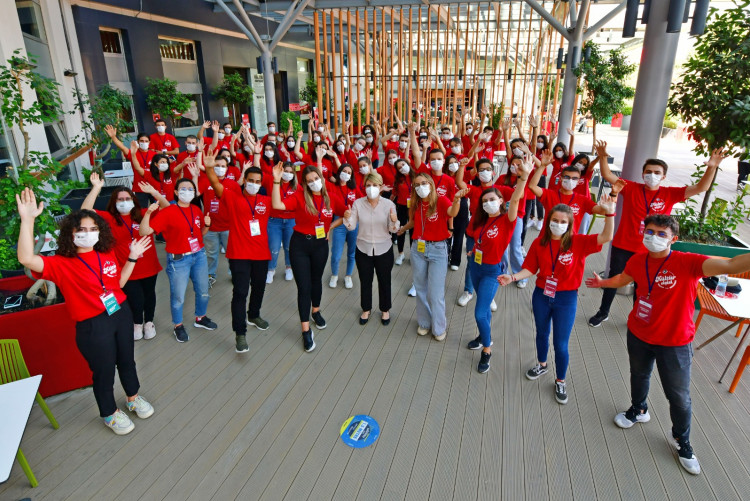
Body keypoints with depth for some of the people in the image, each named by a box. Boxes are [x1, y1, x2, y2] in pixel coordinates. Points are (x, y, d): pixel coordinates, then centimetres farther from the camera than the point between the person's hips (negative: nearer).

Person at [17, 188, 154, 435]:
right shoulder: (61, 264, -14)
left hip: (121, 314, 5)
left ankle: (133, 398, 48)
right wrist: (27, 220, -40)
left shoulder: (107, 253, 1)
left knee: (126, 360, 23)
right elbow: (27, 259, -33)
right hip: (93, 326, -5)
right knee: (104, 371, 12)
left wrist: (132, 258, 4)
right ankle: (110, 414, 37)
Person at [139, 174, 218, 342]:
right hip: (178, 260, -5)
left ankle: (200, 318, 41)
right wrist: (148, 213, -33)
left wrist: (207, 224, -4)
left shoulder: (196, 210, 4)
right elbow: (144, 231, -20)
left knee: (203, 291, 17)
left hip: (199, 255, 6)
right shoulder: (168, 212, -14)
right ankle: (178, 326, 29)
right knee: (178, 296, 7)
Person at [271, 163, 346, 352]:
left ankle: (316, 311, 48)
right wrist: (277, 181, -32)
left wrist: (330, 226, 2)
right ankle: (306, 330, 6)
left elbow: (345, 216, 14)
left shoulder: (332, 199, -2)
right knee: (304, 286, -3)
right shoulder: (299, 197, -11)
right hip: (300, 244, -3)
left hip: (321, 244, 3)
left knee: (316, 280, 22)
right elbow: (277, 205, -27)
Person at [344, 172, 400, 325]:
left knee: (384, 281, 15)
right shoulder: (358, 203, -8)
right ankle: (366, 309, 37)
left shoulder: (388, 204, -10)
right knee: (365, 281, 16)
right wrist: (347, 218, -26)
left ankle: (385, 310, 36)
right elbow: (351, 227, -6)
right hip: (363, 249, 1)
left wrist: (394, 221, -32)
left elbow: (393, 230, -11)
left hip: (384, 249, -1)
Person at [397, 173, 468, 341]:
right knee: (420, 289, 15)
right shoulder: (416, 204, 1)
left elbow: (452, 213, -36)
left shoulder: (441, 200, -13)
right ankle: (424, 322, 34)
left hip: (438, 250, -4)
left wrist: (456, 199, -52)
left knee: (436, 292, 1)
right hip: (418, 248, 5)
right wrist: (402, 228, 13)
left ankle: (439, 327, 22)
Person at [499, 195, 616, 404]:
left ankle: (560, 382, 30)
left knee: (561, 344, 6)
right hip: (541, 295, 3)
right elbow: (530, 269, -4)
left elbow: (606, 237, -23)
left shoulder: (578, 242, -12)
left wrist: (609, 213, -36)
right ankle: (541, 365, 51)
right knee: (542, 334, 24)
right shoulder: (539, 243, -7)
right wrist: (513, 277, -19)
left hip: (566, 299, -2)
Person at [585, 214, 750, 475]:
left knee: (679, 396, 11)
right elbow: (623, 278, 13)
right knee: (639, 375, 27)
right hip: (638, 335, 4)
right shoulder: (637, 260, -10)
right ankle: (638, 410, 57)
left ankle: (683, 442, 38)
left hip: (674, 343, -4)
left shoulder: (687, 262, -24)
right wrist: (602, 283, 29)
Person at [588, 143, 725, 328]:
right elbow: (608, 176, -12)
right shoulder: (630, 188, -6)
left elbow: (700, 188, -8)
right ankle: (603, 312, 34)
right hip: (622, 246, 0)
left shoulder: (670, 194, -4)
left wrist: (711, 167, -23)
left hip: (648, 251, 0)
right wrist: (603, 157, -28)